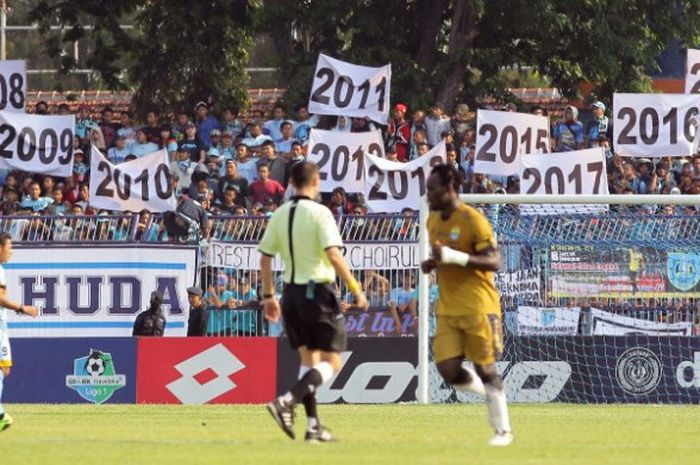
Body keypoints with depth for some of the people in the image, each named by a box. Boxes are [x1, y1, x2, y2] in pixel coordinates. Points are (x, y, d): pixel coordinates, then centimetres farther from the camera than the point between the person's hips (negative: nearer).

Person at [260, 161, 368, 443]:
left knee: (309, 359, 14)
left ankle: (313, 425, 9)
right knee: (332, 362, -1)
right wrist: (356, 290, -15)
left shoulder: (279, 215, 6)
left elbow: (265, 258, 8)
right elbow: (334, 255, -20)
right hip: (318, 290, -6)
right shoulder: (319, 213, -11)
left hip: (292, 292, 6)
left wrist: (268, 296, 18)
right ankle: (287, 402, -20)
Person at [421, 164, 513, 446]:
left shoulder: (472, 221, -14)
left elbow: (494, 262, -18)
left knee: (484, 369, -1)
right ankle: (495, 395, 22)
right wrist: (432, 264, 3)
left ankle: (503, 431, 11)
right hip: (447, 309, 7)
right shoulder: (433, 220, 11)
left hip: (477, 307, -7)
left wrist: (454, 257, -28)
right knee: (448, 370, -4)